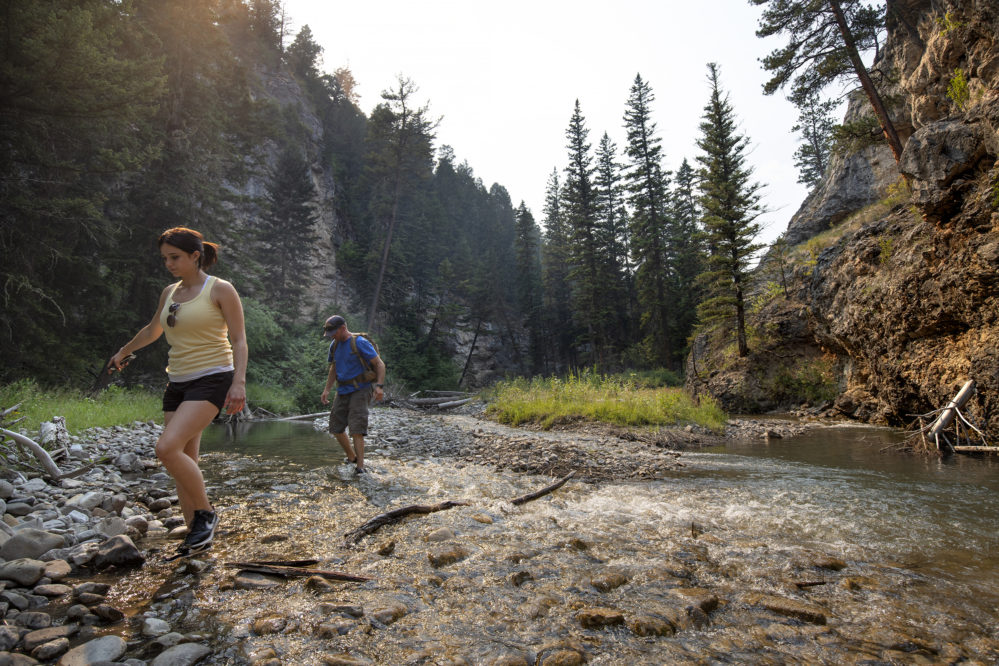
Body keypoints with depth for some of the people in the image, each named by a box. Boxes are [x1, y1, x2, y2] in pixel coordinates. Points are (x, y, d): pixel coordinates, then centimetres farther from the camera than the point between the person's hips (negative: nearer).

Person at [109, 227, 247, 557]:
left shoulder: (220, 290, -6)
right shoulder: (170, 292, 13)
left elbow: (239, 340, -10)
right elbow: (152, 330, 32)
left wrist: (239, 382, -22)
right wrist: (124, 351, 46)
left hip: (211, 380, -7)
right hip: (177, 382, 7)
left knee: (167, 448, -22)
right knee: (184, 461, 5)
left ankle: (205, 513, -3)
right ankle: (197, 536, 15)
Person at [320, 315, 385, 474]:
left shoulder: (360, 343, -13)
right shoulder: (334, 345, 10)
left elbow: (380, 364, -14)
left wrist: (379, 386, -26)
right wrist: (327, 390, 14)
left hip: (359, 390, -7)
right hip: (343, 391, 8)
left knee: (356, 429, -15)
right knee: (336, 427, 9)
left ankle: (360, 467, -9)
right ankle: (351, 458, 28)